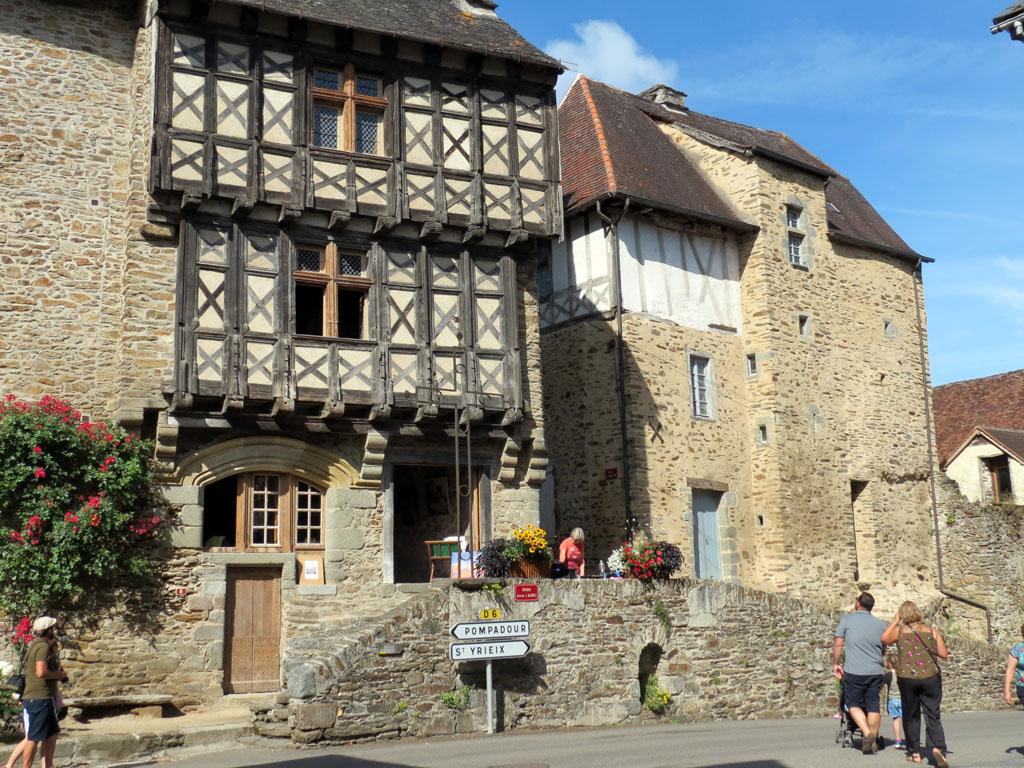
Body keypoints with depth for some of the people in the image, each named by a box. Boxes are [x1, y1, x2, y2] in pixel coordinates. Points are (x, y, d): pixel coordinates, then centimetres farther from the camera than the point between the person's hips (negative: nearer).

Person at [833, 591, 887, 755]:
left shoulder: (847, 619, -2)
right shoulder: (881, 624, 8)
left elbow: (838, 644, -3)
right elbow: (884, 650, 18)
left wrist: (836, 664, 9)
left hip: (854, 670, -3)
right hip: (876, 671, 3)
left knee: (854, 704, 10)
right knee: (873, 706, 10)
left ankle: (867, 733, -8)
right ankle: (873, 742, 13)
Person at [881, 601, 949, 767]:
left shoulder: (899, 630, 0)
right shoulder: (932, 630, 3)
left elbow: (884, 639, 13)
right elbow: (944, 654, 1)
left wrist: (895, 621, 17)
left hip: (907, 677, 0)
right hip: (930, 676, 0)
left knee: (911, 716, 12)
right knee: (933, 716, 3)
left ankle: (914, 752, 15)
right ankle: (937, 747, -18)